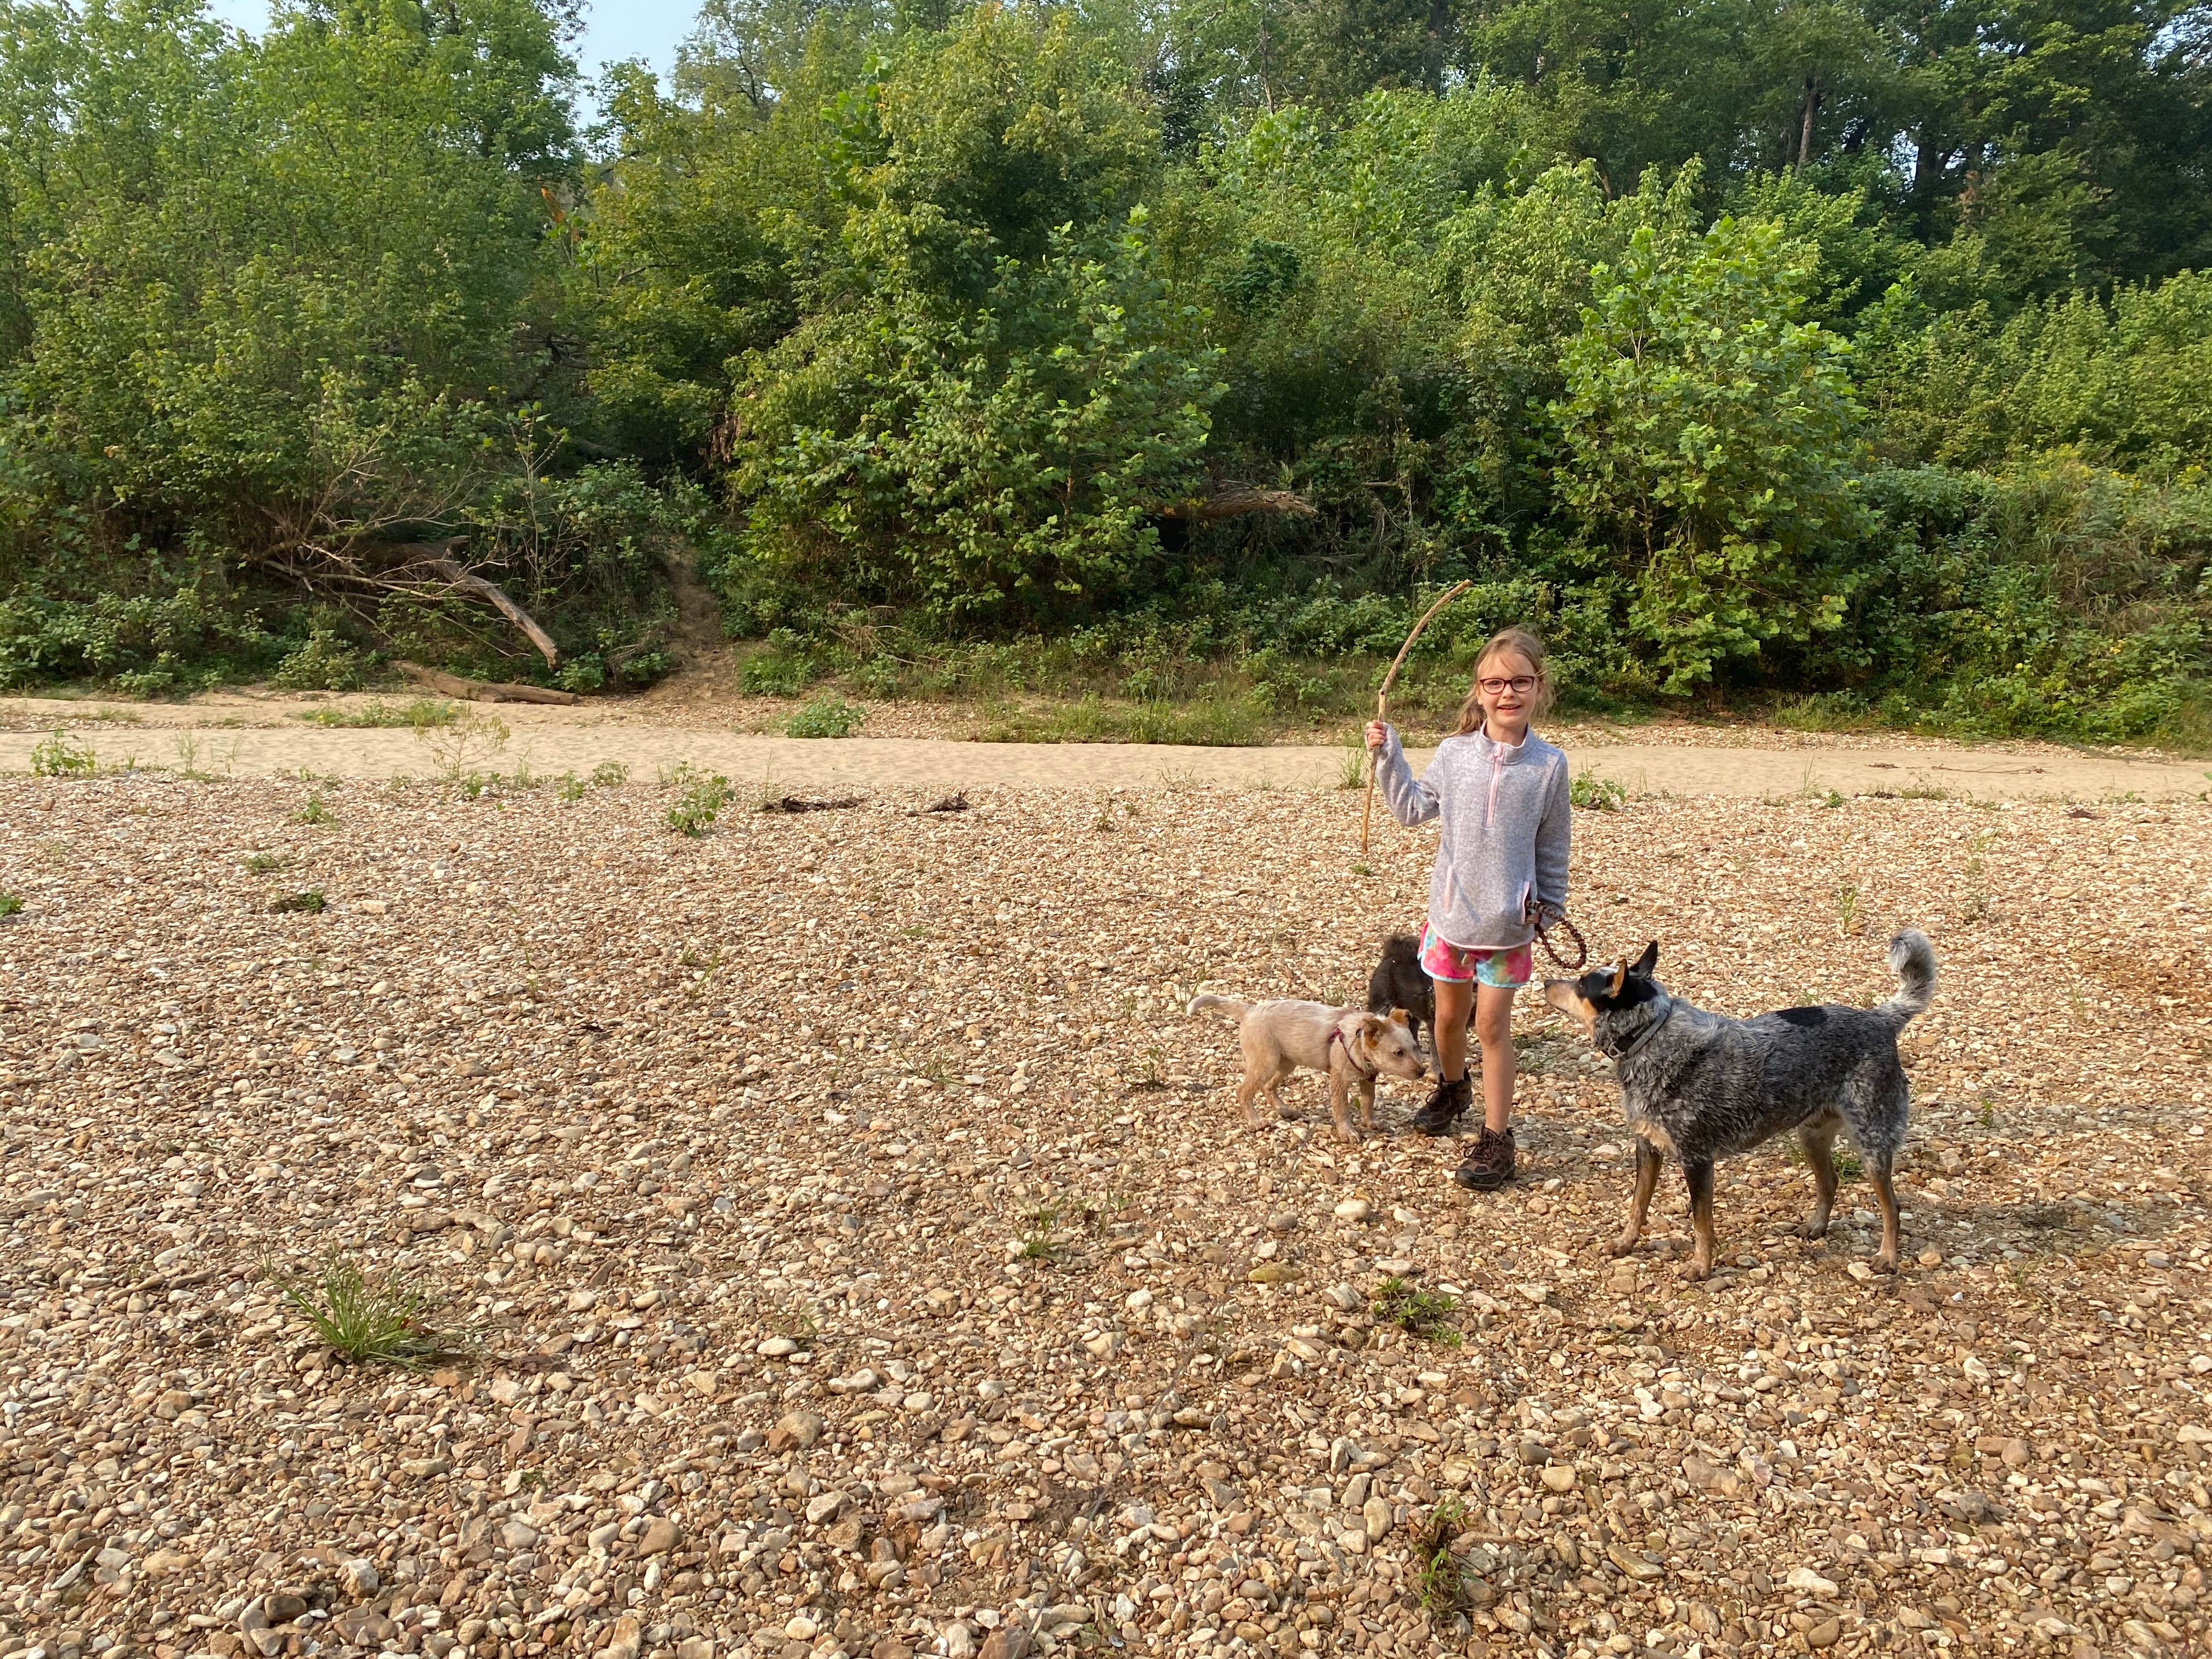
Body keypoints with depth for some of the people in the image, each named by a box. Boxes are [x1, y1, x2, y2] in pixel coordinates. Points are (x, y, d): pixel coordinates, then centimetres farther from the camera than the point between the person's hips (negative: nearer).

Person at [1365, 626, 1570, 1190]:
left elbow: (1552, 848, 0)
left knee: (1493, 1025, 3)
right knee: (1449, 1014, 18)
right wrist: (1387, 756, 0)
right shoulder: (1455, 752, -5)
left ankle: (1496, 1138, 14)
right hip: (1451, 911, 2)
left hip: (1508, 921, -2)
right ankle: (1451, 1090, 46)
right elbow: (1413, 809, 7)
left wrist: (1550, 908, 6)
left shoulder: (1549, 765, -9)